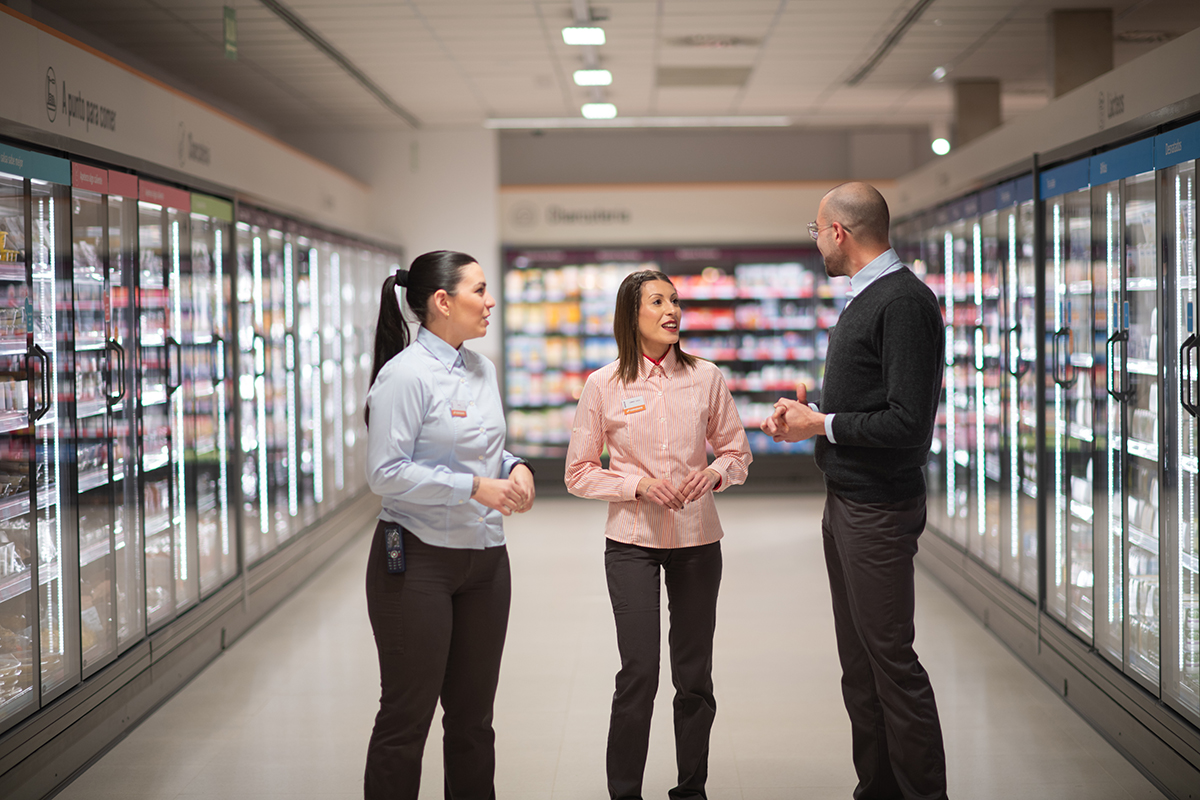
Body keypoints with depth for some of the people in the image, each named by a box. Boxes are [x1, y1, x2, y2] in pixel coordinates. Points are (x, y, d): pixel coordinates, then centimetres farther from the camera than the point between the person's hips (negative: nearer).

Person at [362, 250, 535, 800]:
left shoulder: (481, 371, 10)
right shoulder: (406, 374, -14)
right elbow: (385, 472, -19)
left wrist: (514, 467, 0)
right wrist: (475, 487, -21)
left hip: (485, 558, 8)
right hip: (419, 563, -7)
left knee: (473, 714, 15)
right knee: (407, 715, 1)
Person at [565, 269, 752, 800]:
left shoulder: (706, 378, 2)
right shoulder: (603, 386, -3)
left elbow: (738, 453, 10)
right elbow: (579, 473, 1)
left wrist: (716, 473, -12)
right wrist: (638, 484, -14)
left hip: (697, 539, 2)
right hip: (632, 541, -2)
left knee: (694, 675, 8)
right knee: (639, 673, -7)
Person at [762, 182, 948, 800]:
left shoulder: (904, 302, -16)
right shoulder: (865, 298, 16)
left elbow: (907, 423, -22)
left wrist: (822, 424, -12)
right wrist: (806, 413, 7)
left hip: (879, 511, -10)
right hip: (845, 502, 10)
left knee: (891, 659, -5)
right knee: (857, 660, 13)